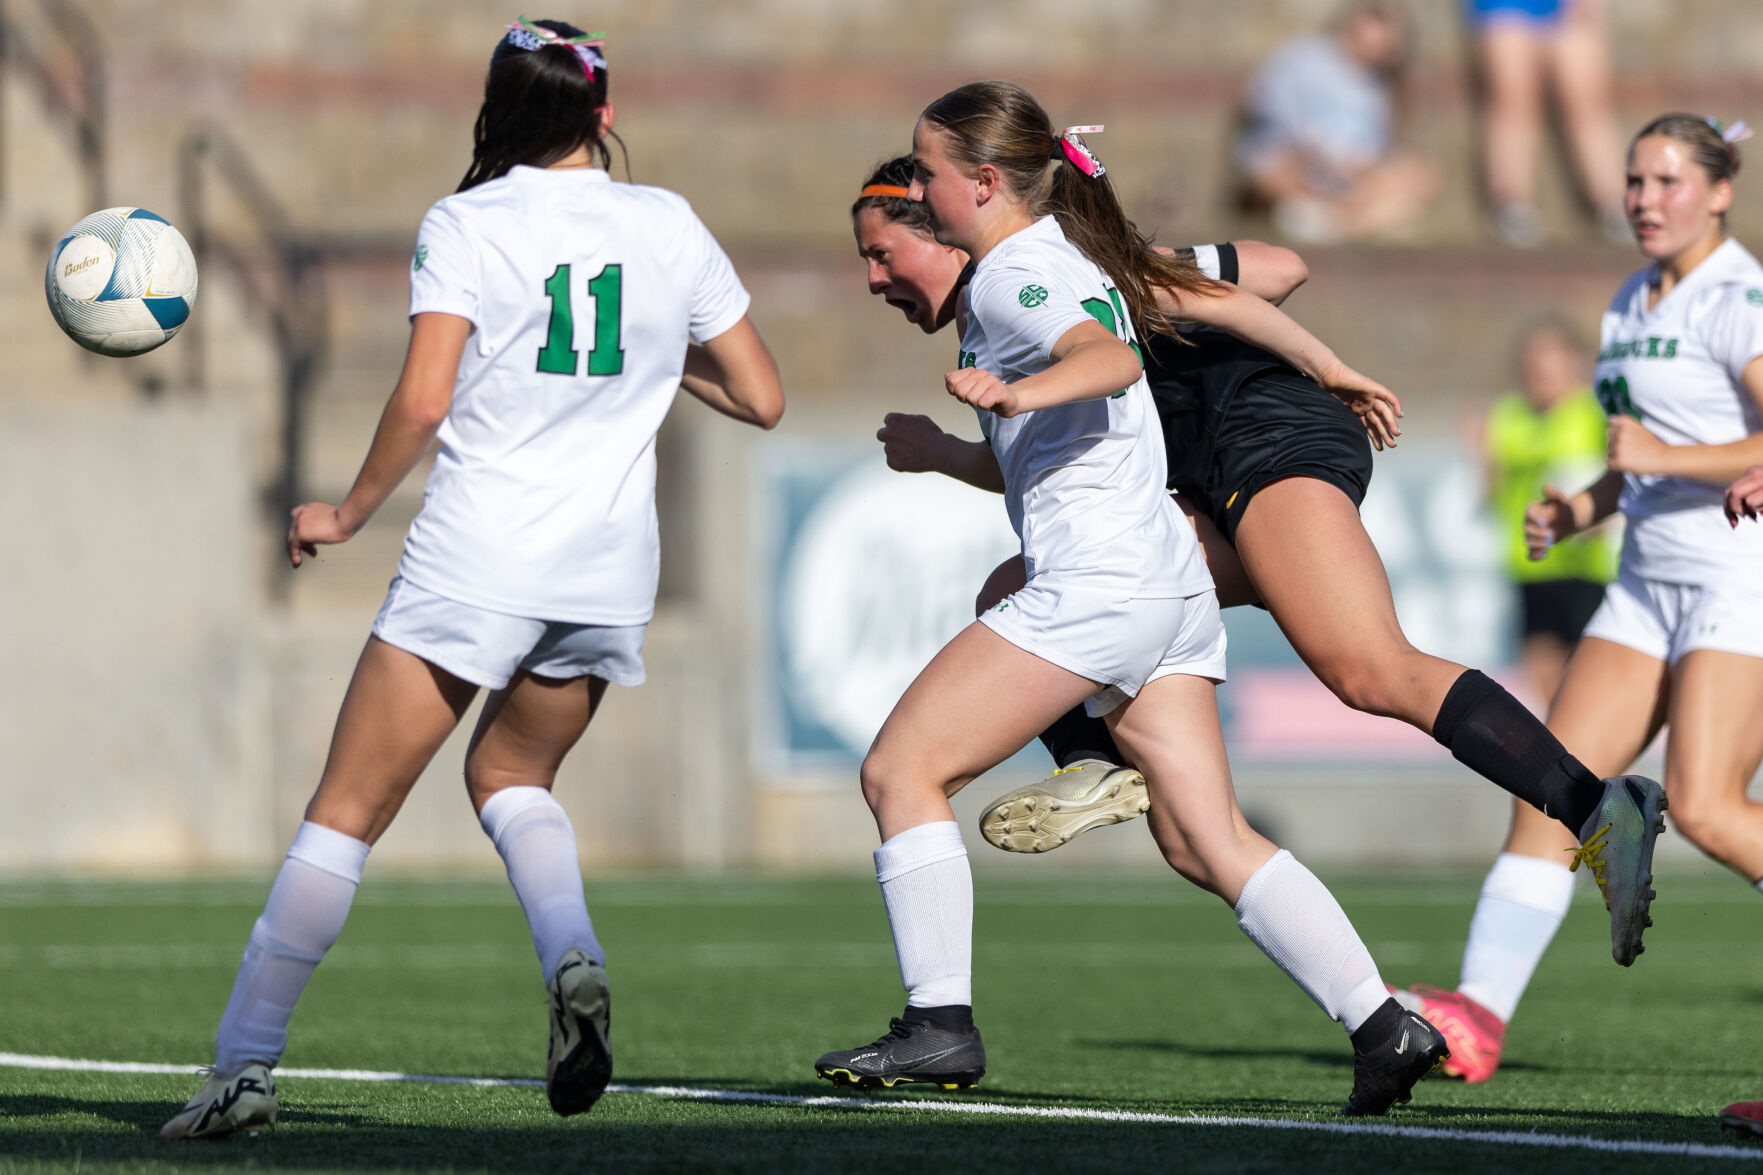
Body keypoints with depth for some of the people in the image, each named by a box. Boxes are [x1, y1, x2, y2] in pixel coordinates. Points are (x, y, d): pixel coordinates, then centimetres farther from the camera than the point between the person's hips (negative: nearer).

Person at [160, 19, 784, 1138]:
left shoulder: (465, 225, -3)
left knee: (347, 810, 1)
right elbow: (762, 397, 10)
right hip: (612, 567, 4)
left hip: (477, 559, -4)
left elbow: (424, 399, -14)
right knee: (509, 774, 25)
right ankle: (574, 957, -3)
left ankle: (246, 1061, -3)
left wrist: (350, 511, 0)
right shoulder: (668, 225, 7)